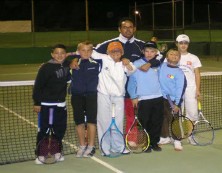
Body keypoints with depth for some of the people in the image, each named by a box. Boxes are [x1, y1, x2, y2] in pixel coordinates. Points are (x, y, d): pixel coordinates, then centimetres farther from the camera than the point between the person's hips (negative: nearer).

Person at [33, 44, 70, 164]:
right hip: (46, 104, -6)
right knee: (44, 129, 1)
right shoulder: (46, 68, -14)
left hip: (61, 104, 6)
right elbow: (38, 86, -12)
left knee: (60, 128, 12)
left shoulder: (67, 65, 2)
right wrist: (37, 103, -12)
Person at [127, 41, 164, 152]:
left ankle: (154, 142, 22)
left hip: (158, 98, 4)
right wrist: (134, 97, -5)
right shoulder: (136, 64, -4)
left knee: (157, 122, 8)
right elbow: (132, 81, -3)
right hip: (143, 99, -3)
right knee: (144, 123, 1)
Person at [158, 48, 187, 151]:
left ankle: (177, 141, 10)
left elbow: (180, 89, -14)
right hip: (162, 98, 5)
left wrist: (177, 103, -17)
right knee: (164, 119, 16)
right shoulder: (162, 66, 1)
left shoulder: (179, 73, -12)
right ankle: (165, 137, 32)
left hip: (174, 100, -4)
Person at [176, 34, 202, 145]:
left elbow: (197, 75, 6)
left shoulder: (194, 58, 8)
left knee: (192, 113, -4)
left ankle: (190, 135, 10)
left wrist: (198, 90, -3)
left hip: (190, 88, 0)